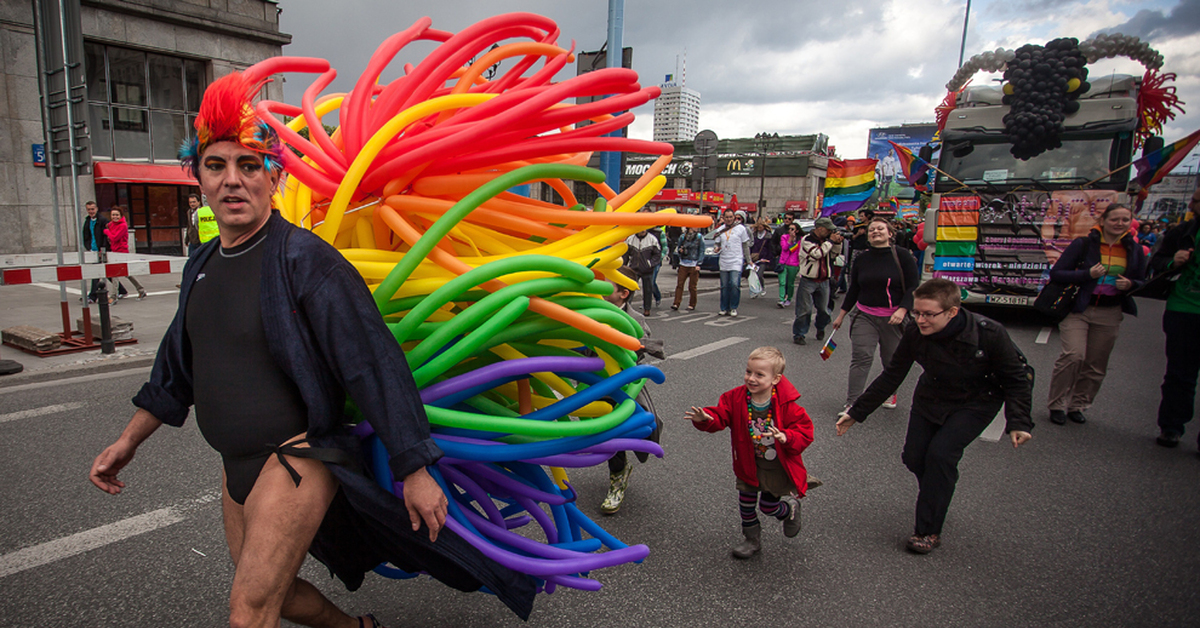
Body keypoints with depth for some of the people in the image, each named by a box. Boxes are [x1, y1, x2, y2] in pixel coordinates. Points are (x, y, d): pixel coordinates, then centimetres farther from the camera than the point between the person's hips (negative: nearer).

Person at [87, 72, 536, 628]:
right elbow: (176, 369, 22)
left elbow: (375, 365, -22)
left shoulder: (305, 259, -18)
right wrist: (128, 442, 26)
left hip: (300, 456, -8)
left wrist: (415, 472, -22)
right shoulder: (202, 268, 7)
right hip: (238, 465, 9)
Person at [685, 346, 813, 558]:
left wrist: (787, 438, -41)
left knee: (767, 506, 8)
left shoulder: (786, 405, -24)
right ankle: (752, 539, 39)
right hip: (749, 463, 3)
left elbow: (804, 432, -20)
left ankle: (790, 508, 44)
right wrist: (704, 419, -39)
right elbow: (719, 416, -16)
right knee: (746, 503, 12)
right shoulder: (736, 398, -16)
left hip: (778, 466, -3)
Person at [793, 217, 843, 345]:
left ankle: (820, 328, 34)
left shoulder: (825, 240, 10)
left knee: (823, 310, 10)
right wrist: (830, 241, -16)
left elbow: (833, 255, 16)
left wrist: (837, 243, 0)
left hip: (824, 281, 6)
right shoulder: (807, 240, -10)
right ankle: (798, 334, 6)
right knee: (804, 310, -4)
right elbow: (817, 254, -23)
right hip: (808, 281, -6)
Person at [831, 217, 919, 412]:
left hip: (893, 318, -2)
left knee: (892, 360, 9)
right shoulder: (862, 259, 7)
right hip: (864, 315, 2)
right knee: (861, 358, -8)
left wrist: (902, 310, -19)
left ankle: (890, 393, 36)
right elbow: (853, 290, 14)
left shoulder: (902, 256, -2)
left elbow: (913, 287, -5)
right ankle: (851, 404, -7)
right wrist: (841, 315, 15)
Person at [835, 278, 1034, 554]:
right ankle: (941, 489, 32)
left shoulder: (989, 334, -29)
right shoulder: (914, 335, -20)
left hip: (975, 404, -4)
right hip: (931, 399, 4)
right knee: (913, 456, -4)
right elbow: (890, 377, -9)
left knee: (940, 454, -21)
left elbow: (1017, 380, -14)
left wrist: (1018, 423, -27)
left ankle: (928, 531, -6)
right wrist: (856, 412, -9)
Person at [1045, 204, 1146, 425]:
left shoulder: (1135, 250, 8)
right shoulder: (1083, 244, -5)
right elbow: (1056, 273, -7)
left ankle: (1077, 405, 21)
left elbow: (1141, 282, 16)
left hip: (1109, 315, 4)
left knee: (1096, 365, 6)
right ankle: (1057, 405, -4)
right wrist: (1088, 274, -21)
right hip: (1077, 309, -4)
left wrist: (1130, 284, -7)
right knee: (1074, 355, -18)